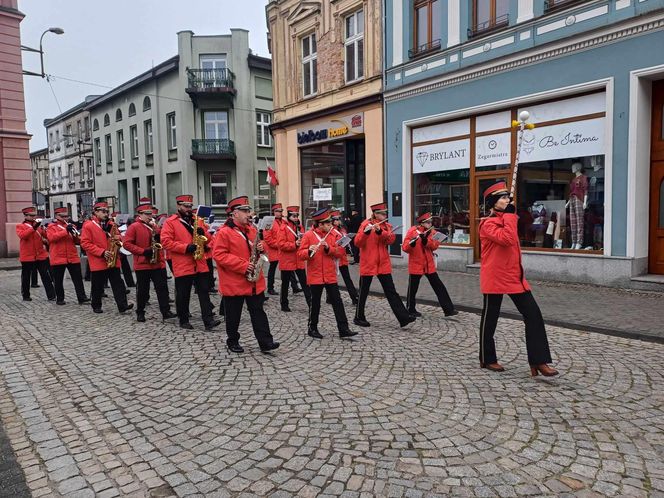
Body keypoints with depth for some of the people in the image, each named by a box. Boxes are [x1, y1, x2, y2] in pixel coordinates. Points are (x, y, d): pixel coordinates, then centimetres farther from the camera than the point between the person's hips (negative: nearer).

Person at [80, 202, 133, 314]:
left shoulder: (111, 224, 12)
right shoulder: (88, 226, -4)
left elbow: (118, 236, 20)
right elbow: (85, 243, -10)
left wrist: (118, 238, -7)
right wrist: (102, 252, -17)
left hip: (113, 261, 4)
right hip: (98, 262, -4)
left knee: (118, 283, -2)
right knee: (97, 286, 7)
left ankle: (122, 305, -4)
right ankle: (96, 306, 22)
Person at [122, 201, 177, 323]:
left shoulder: (155, 226, 13)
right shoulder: (134, 227, -4)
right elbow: (127, 244, -10)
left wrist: (159, 237, -5)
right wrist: (143, 251, -18)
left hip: (158, 263, 5)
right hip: (142, 264, -4)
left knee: (162, 287, 1)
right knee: (142, 290, 6)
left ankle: (166, 311, 4)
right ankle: (140, 312, 19)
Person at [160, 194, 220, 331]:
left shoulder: (197, 221, 15)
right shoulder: (170, 222, -1)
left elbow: (208, 239, 15)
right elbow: (166, 242, -12)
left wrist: (203, 234, -8)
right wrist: (185, 247, -19)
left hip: (200, 264, 4)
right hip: (182, 266, -4)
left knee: (204, 293, 0)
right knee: (183, 295, 6)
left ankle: (208, 320, 0)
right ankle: (183, 320, 19)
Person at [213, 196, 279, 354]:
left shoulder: (251, 229, 10)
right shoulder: (224, 232, -12)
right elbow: (219, 255, -18)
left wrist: (261, 247, -4)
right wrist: (243, 265, -22)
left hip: (255, 281, 6)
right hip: (234, 283, -5)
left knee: (258, 312, 6)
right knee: (233, 315, 9)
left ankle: (265, 342, 8)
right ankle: (232, 341, 25)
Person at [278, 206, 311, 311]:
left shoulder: (299, 227, 9)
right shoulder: (284, 227, -9)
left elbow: (303, 240, 18)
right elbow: (281, 244, -16)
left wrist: (302, 241, -5)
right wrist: (294, 244, -25)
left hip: (299, 260, 5)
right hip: (287, 260, -5)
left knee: (304, 282, 4)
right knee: (285, 283, 8)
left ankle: (310, 303, 6)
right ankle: (284, 305, 20)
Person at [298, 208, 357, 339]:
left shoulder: (333, 234, 5)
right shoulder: (308, 235, -5)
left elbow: (339, 252, 1)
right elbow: (300, 255, -7)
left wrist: (328, 248, -15)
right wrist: (309, 251, -28)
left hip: (330, 275, 3)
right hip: (315, 276, -3)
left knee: (337, 301, 3)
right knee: (315, 303, 6)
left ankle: (343, 329, 7)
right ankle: (312, 328, 22)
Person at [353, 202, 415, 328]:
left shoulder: (386, 226, 10)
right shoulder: (366, 224, -6)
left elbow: (391, 239, -8)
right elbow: (357, 243, -14)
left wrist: (380, 231, -22)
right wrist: (366, 232, -31)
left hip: (383, 264, 5)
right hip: (368, 264, -4)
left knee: (391, 291, 3)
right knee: (364, 292, 6)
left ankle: (403, 317, 0)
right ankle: (359, 318, 20)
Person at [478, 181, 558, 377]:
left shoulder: (506, 218, 15)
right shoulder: (488, 223, -12)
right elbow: (507, 239, -28)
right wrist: (509, 215, -18)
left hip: (515, 276, 8)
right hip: (495, 278, -8)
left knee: (533, 314, 0)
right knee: (490, 319, 6)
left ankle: (538, 361, 4)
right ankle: (487, 359, 22)